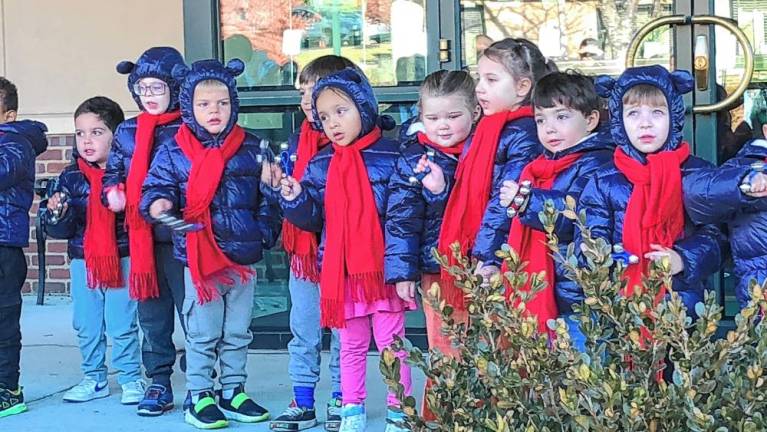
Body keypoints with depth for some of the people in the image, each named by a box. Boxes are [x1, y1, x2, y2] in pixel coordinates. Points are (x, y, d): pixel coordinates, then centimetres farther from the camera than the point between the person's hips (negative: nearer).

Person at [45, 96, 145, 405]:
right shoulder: (71, 177, 3)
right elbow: (59, 230, 3)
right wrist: (58, 214, -17)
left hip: (122, 259, -4)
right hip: (82, 260, 4)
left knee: (122, 324, 1)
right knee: (86, 325, 11)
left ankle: (130, 379, 15)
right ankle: (94, 378, 25)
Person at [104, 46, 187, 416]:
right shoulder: (126, 132, 11)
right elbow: (113, 172, 20)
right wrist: (112, 192, -1)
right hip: (142, 240, 5)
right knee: (152, 314, 11)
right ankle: (159, 384, 20)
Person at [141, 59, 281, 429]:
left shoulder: (252, 149, 5)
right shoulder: (173, 154, -2)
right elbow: (156, 188, -3)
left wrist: (265, 231, -1)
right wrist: (159, 204, -25)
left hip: (244, 258, 3)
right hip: (199, 257, -3)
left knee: (238, 333, 13)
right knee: (202, 334, 3)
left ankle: (233, 392, 25)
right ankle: (199, 397, 14)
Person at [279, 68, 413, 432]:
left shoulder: (390, 157, -5)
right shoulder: (319, 166, 6)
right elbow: (313, 220, 7)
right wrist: (295, 200, -10)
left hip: (383, 266, -3)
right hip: (339, 271, 3)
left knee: (391, 341, 2)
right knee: (352, 344, 14)